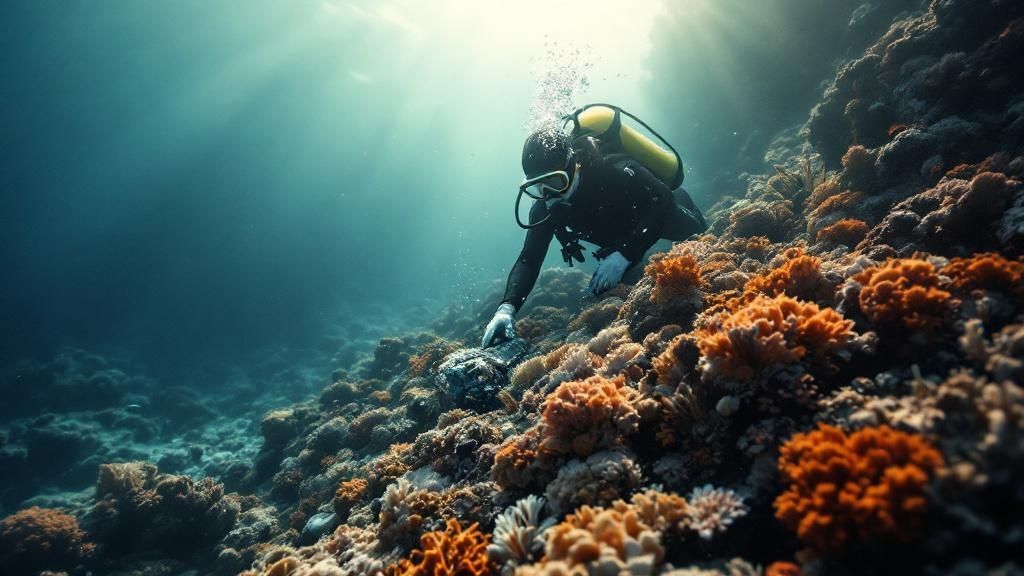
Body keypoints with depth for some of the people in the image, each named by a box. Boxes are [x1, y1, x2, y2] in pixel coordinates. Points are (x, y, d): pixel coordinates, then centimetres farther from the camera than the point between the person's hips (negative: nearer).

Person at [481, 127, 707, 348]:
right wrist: (507, 307, -46)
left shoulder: (614, 170, -45)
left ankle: (681, 201, 45)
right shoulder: (544, 207, -30)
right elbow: (529, 259, -29)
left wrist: (625, 255, -52)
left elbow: (663, 203, -42)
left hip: (661, 211, -3)